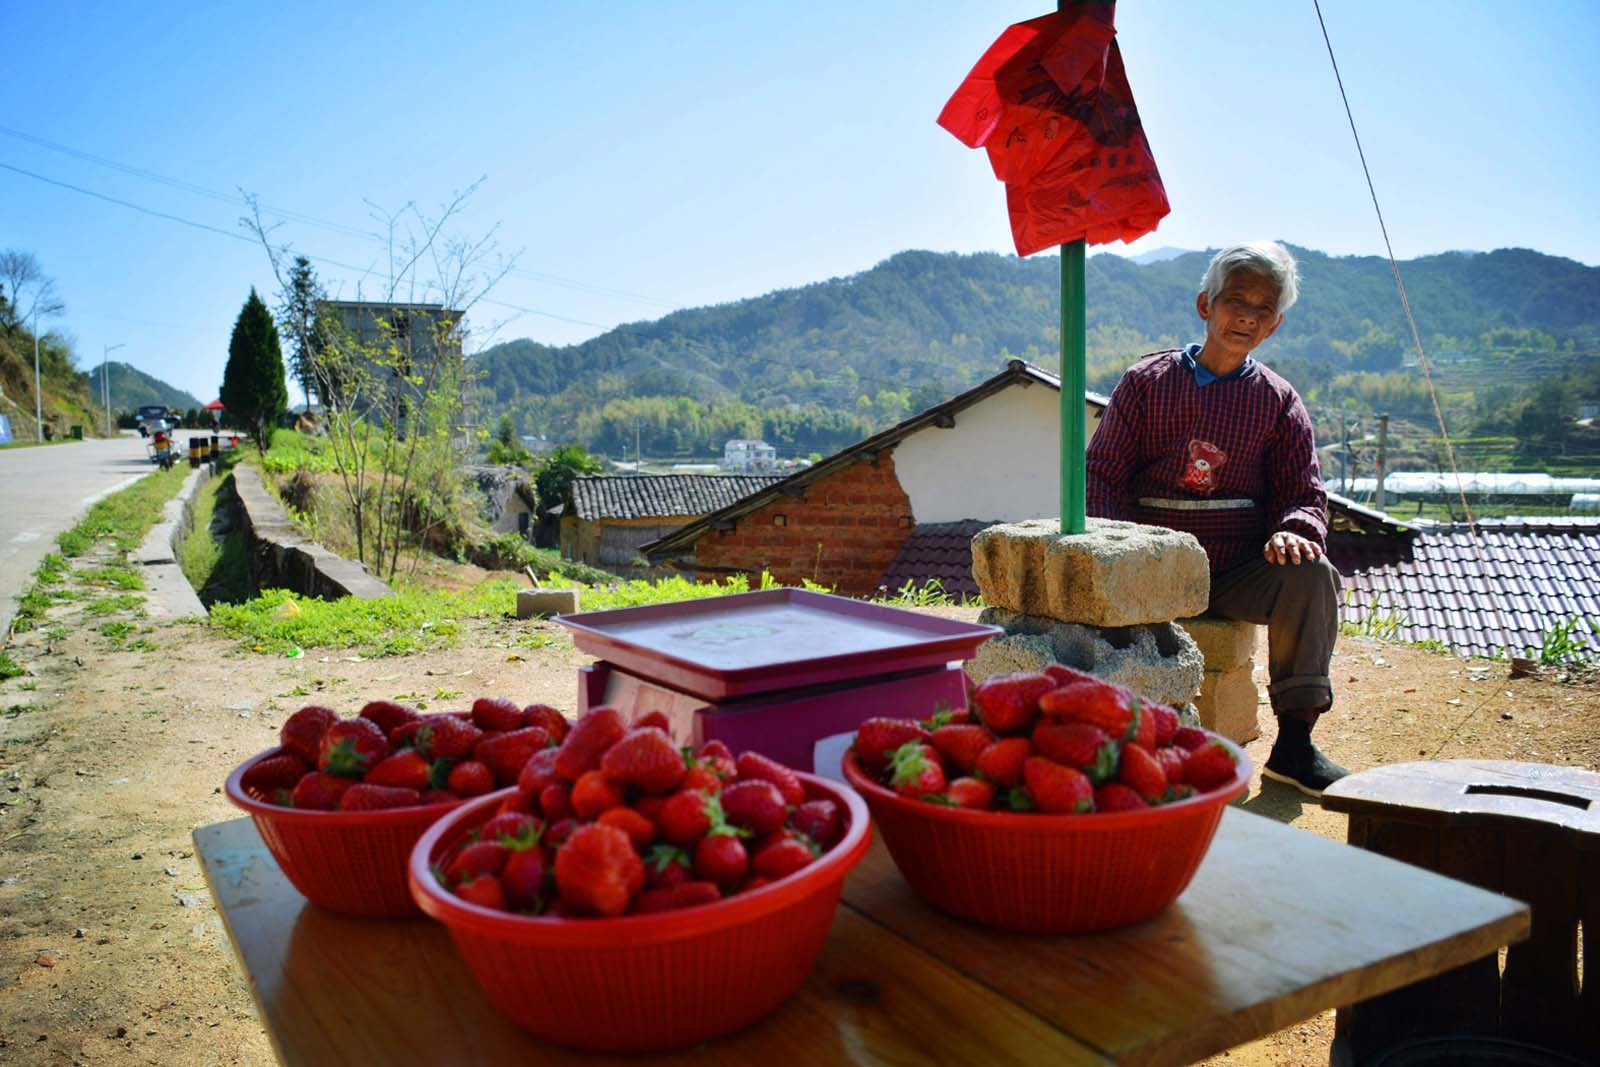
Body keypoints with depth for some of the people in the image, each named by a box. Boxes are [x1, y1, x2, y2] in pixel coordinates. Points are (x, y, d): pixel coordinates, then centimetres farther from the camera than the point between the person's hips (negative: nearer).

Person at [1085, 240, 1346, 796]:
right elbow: (1101, 473, 2)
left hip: (1239, 572, 2)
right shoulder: (1147, 380, 6)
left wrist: (1293, 532, -17)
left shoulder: (1279, 402, 10)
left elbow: (1304, 495, 8)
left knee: (1312, 574, -28)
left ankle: (1294, 740, -16)